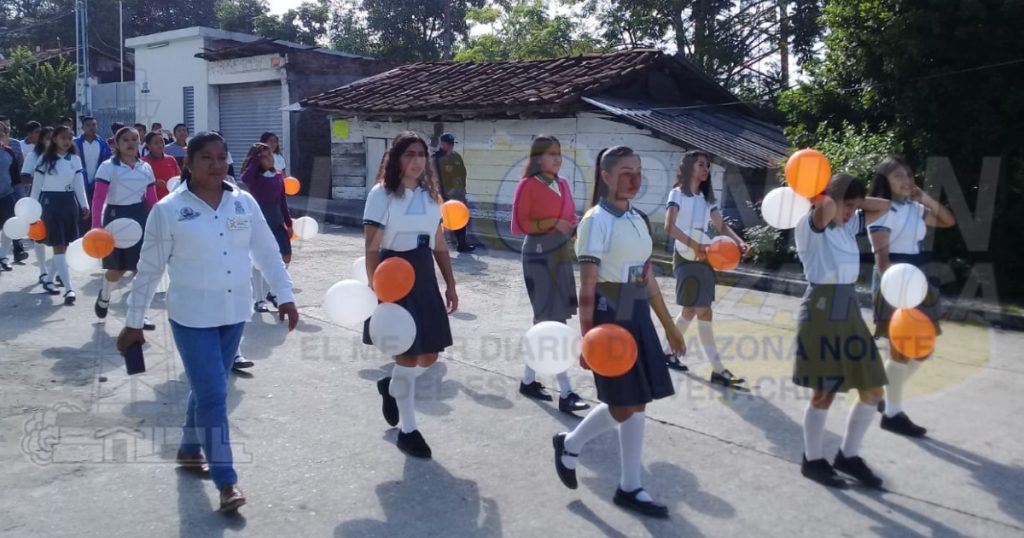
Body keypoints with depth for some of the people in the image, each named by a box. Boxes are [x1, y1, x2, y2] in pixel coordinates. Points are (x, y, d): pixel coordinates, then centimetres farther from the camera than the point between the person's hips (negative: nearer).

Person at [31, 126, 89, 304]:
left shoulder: (75, 159, 6)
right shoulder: (45, 159, -3)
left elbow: (79, 184, 8)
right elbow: (36, 185, 0)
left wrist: (84, 204, -2)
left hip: (69, 201, 4)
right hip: (51, 202, -4)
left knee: (65, 244, 9)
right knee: (59, 246, -8)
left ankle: (49, 278, 27)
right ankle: (69, 288, -14)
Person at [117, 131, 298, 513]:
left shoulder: (245, 204, 1)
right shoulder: (168, 210, -9)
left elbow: (267, 252, 6)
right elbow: (149, 269, -4)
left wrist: (285, 295, -1)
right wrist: (134, 321, 0)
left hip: (234, 312, 4)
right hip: (192, 315, -4)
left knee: (207, 389, 19)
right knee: (213, 395, -6)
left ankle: (189, 450, 41)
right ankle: (226, 482, 1)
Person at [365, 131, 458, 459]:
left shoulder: (430, 194, 10)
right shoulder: (382, 193, -9)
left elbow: (440, 244, 14)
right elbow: (372, 249, -12)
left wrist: (450, 284, 11)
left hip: (424, 276, 6)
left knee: (429, 356, 8)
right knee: (408, 356, -2)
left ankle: (390, 386, 39)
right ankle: (408, 430, 15)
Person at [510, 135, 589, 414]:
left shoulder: (563, 183, 11)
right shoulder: (528, 185, -10)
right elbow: (518, 225, -12)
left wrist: (576, 226, -4)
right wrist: (551, 223, -20)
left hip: (562, 255, 8)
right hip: (539, 258, -7)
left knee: (545, 322, 13)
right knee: (552, 323, -7)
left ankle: (528, 380, 26)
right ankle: (565, 393, -5)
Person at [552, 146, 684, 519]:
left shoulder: (638, 220, 11)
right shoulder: (596, 221, -12)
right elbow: (587, 288, -15)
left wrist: (669, 325, 16)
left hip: (638, 317, 7)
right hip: (609, 319, -7)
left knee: (636, 403, 8)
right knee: (622, 406, -1)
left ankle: (630, 489, 19)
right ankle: (569, 444, 26)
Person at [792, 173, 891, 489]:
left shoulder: (850, 226, 13)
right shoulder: (810, 226, -10)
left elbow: (883, 207, 20)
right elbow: (827, 207, -31)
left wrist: (855, 200, 10)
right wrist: (812, 196, -11)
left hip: (849, 311, 8)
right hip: (821, 311, -8)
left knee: (873, 390, 9)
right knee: (824, 392, 1)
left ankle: (848, 456, 24)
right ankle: (812, 460, 18)